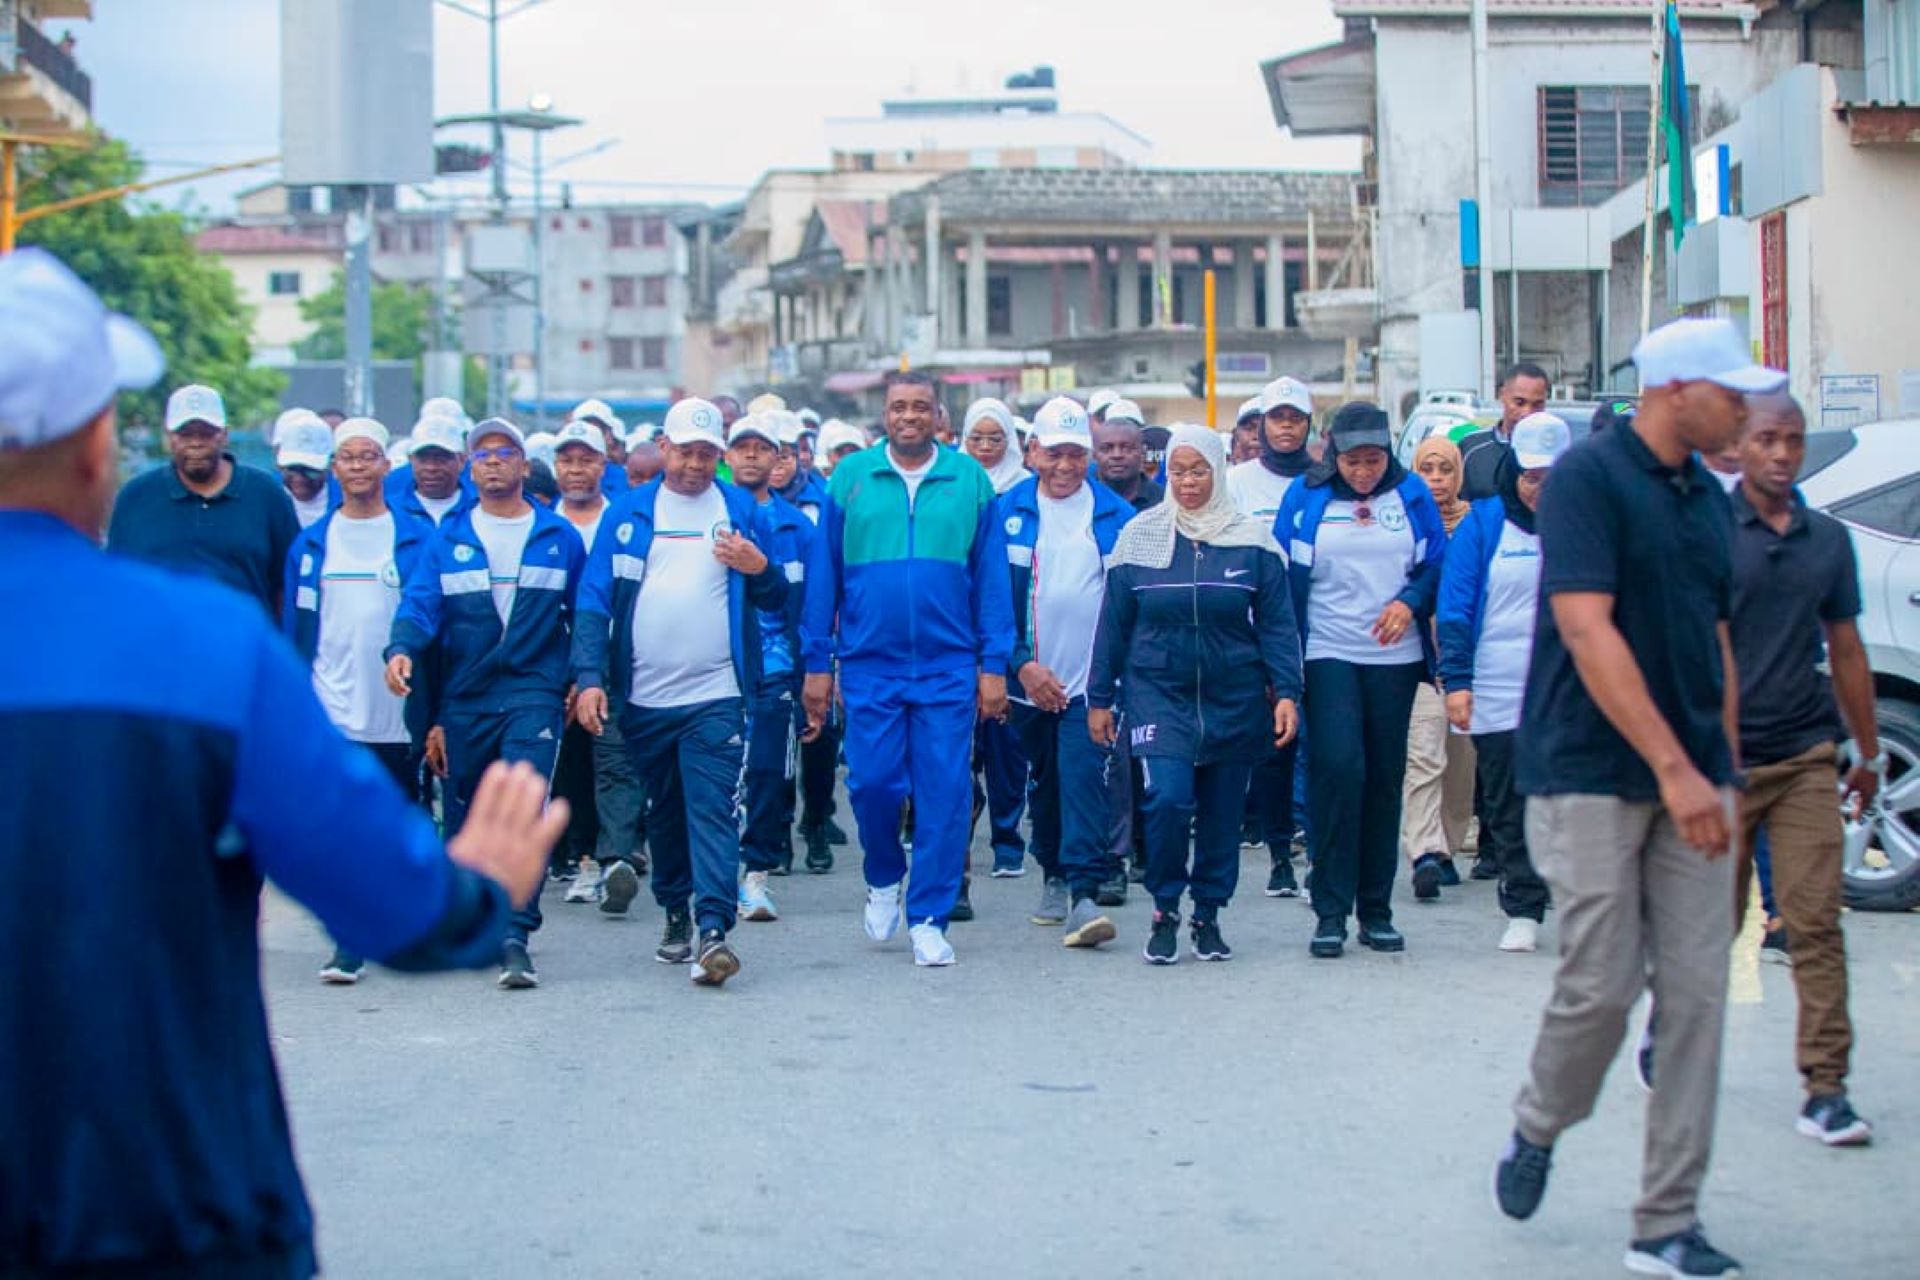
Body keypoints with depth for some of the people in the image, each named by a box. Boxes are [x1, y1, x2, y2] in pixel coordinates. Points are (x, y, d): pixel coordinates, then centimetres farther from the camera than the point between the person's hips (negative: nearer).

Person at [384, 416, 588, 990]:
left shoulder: (559, 537, 7)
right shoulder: (447, 538, 7)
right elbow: (419, 603, -4)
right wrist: (402, 648, -24)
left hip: (534, 695, -2)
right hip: (462, 701, 2)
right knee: (464, 823, 9)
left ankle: (516, 936, -19)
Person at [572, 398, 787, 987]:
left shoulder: (742, 510, 5)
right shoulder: (630, 511, 5)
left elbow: (777, 599, 10)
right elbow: (595, 599, 1)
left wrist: (760, 570, -12)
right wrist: (589, 676, -9)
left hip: (715, 695, -2)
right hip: (643, 696, 2)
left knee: (711, 809, -13)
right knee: (664, 811, 15)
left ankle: (713, 929, -20)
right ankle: (676, 914, 31)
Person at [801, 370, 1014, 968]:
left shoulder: (970, 480, 4)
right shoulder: (850, 478, 4)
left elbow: (990, 576, 5)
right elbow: (823, 573, 6)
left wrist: (994, 665, 1)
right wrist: (817, 663, 3)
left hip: (949, 666, 0)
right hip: (869, 665, 0)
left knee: (944, 792, -1)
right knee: (871, 782, -3)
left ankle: (929, 918, 9)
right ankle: (883, 878, 27)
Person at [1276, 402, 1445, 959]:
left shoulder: (1411, 495, 3)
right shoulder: (1305, 497, 0)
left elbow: (1437, 564, 9)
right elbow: (1286, 578, 2)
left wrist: (1410, 603, -12)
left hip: (1395, 658, 2)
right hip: (1328, 656, -2)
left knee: (1385, 777, 6)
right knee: (1338, 768, -14)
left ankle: (1376, 909, 15)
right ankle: (1330, 912, -8)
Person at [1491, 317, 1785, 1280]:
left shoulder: (1707, 498, 13)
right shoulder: (1589, 476, -10)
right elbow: (1587, 631, -18)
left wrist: (1723, 770, 13)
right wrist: (1674, 766, -22)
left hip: (1689, 779, 7)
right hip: (1593, 775, -7)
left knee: (1696, 995, 1)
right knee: (1601, 983, -5)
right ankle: (1537, 1128, 26)